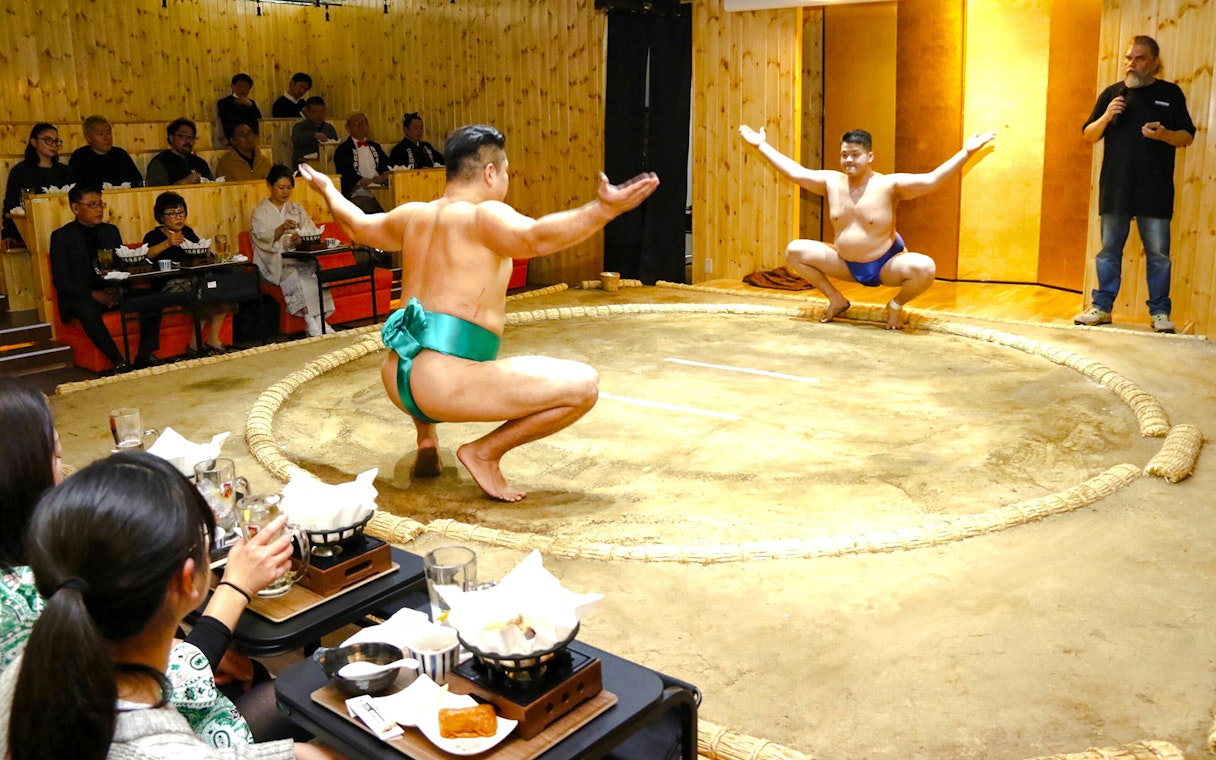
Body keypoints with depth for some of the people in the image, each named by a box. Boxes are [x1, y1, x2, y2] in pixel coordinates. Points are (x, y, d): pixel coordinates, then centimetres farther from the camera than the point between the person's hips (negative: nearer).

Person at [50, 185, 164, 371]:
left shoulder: (111, 231, 14)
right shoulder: (61, 236, 0)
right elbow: (60, 280, -7)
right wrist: (93, 294, -21)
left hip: (111, 291, 5)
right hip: (79, 295, -4)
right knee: (89, 311, -39)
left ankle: (145, 354, -15)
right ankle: (117, 359, -29)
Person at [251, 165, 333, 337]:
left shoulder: (296, 208, 21)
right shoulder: (261, 211, 8)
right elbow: (263, 238, -10)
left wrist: (301, 238, -18)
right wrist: (282, 229, -30)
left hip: (298, 256, 3)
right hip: (274, 260, -3)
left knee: (313, 272, -31)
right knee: (293, 276, -35)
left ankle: (318, 321, -38)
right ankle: (311, 321, -40)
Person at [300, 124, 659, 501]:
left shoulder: (413, 215, 15)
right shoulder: (483, 215, -7)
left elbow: (357, 225, 34)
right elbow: (536, 237, -28)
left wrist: (327, 190, 53)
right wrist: (604, 209, -37)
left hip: (395, 379, 9)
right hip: (447, 382, -9)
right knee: (583, 385, -9)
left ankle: (426, 438, 29)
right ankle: (484, 452, -1)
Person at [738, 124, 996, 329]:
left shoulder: (889, 185, -17)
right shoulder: (831, 181, -5)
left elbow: (931, 180, -24)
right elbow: (795, 172, 3)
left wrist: (966, 152, -33)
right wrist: (761, 145, 5)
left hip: (885, 266, -4)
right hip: (846, 264, 4)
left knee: (925, 268, -33)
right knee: (794, 251, -6)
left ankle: (896, 305, 2)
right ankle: (836, 300, 11)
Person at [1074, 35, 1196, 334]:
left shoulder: (1170, 93, 7)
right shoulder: (1112, 94, 11)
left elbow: (1187, 137, 6)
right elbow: (1087, 136, 10)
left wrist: (1165, 134, -15)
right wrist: (1105, 117, -9)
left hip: (1155, 191, -2)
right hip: (1115, 189, 2)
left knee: (1158, 253, 1)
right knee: (1109, 249, 6)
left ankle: (1160, 312, 8)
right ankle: (1102, 307, 13)